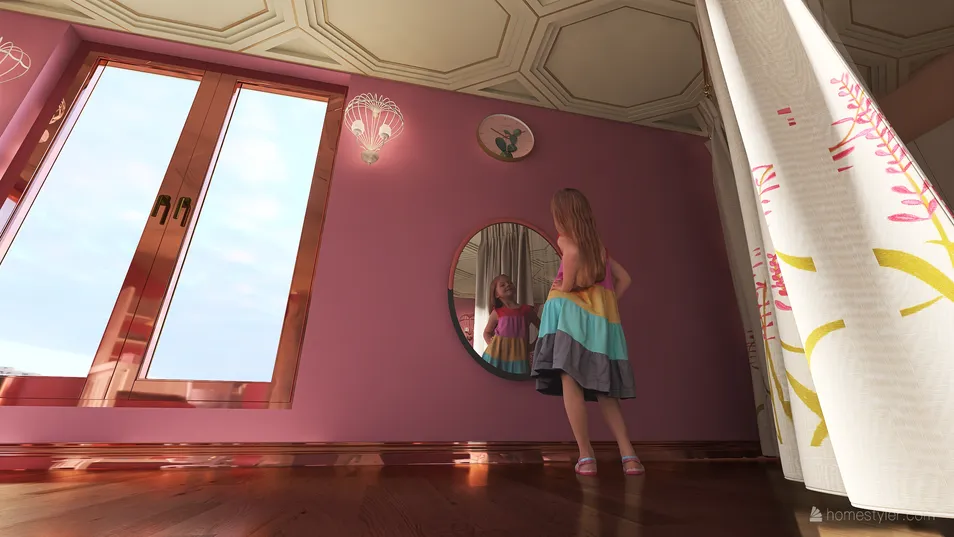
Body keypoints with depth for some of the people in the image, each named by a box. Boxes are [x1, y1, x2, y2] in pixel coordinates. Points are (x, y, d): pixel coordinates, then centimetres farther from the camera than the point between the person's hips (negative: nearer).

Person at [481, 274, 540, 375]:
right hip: (498, 355, 0)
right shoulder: (497, 313, 5)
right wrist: (491, 344, 0)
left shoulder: (527, 310, 5)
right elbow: (487, 332, 19)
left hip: (518, 355, 0)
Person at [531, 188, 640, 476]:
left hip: (571, 312, -7)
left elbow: (574, 253, -22)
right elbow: (624, 279, 22)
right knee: (604, 389, 11)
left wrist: (565, 286, -10)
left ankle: (586, 457, -8)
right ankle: (629, 455, 4)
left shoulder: (565, 239, 1)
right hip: (602, 318, 7)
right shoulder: (599, 245, 21)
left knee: (569, 378, -8)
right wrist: (604, 305, 18)